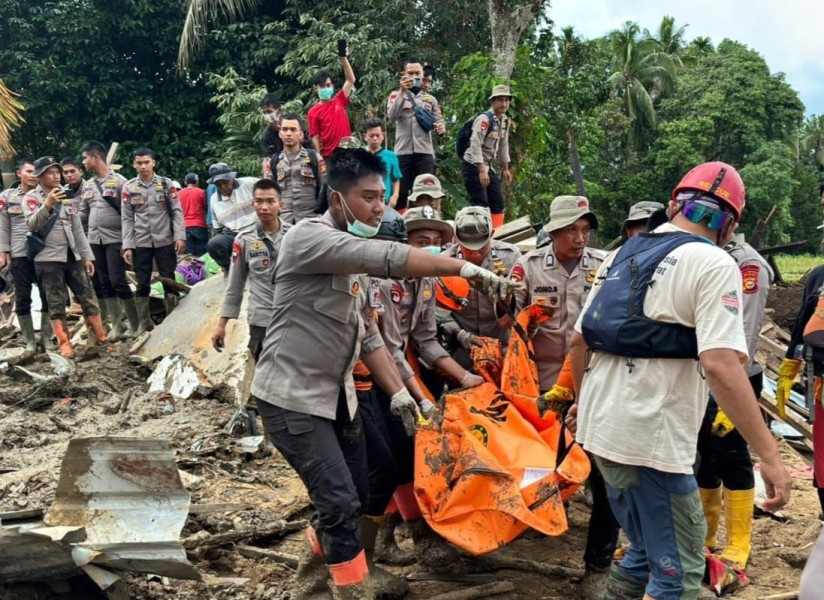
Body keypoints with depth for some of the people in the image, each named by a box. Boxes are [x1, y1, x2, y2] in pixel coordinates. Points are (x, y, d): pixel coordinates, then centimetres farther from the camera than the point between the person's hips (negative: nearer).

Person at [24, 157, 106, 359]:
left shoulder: (67, 197, 15)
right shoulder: (32, 197, 0)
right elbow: (32, 224, -17)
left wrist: (87, 256, 13)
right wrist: (48, 204, -30)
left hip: (73, 257, 5)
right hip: (48, 259, -5)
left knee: (88, 298, 3)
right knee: (56, 304, -2)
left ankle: (100, 340, 10)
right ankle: (64, 345, 3)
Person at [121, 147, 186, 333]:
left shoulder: (166, 183, 0)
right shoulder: (129, 187, 2)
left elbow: (176, 211, -1)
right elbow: (127, 218, 3)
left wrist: (180, 236, -11)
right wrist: (127, 246, -3)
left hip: (165, 241, -1)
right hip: (140, 243, 1)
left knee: (169, 280, 4)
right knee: (142, 284, 6)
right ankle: (144, 322, 16)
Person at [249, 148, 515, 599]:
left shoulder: (351, 256, 11)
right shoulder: (308, 237, -17)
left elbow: (365, 332, 12)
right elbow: (385, 258, -31)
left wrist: (396, 390, 3)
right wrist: (464, 268, -32)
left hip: (337, 396, 9)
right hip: (292, 397, -9)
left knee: (351, 498, 16)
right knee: (339, 502, -13)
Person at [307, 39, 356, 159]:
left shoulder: (339, 101, 8)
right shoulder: (313, 112, -2)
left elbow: (350, 80, 4)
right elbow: (315, 138, -5)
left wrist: (344, 58, -5)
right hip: (328, 156, -4)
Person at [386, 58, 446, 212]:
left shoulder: (430, 99, 17)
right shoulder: (396, 95, 8)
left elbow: (439, 120, 13)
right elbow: (392, 116, -10)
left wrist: (441, 127, -11)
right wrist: (402, 92, -20)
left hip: (425, 152, 2)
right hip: (402, 152, -2)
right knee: (400, 193, 0)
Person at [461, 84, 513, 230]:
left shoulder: (505, 120, 9)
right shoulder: (484, 119, -17)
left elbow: (503, 146, 18)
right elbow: (475, 145, -23)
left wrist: (505, 169, 17)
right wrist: (482, 171, -28)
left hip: (489, 166, 9)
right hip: (474, 166, -9)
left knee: (498, 203, 7)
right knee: (480, 204, -12)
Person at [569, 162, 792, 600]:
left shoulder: (622, 255, 12)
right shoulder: (714, 265, -10)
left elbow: (580, 339, 17)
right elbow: (720, 367, -22)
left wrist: (582, 400, 33)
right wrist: (769, 455, -21)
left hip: (600, 428, 8)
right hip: (650, 440, -8)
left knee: (647, 552, 24)